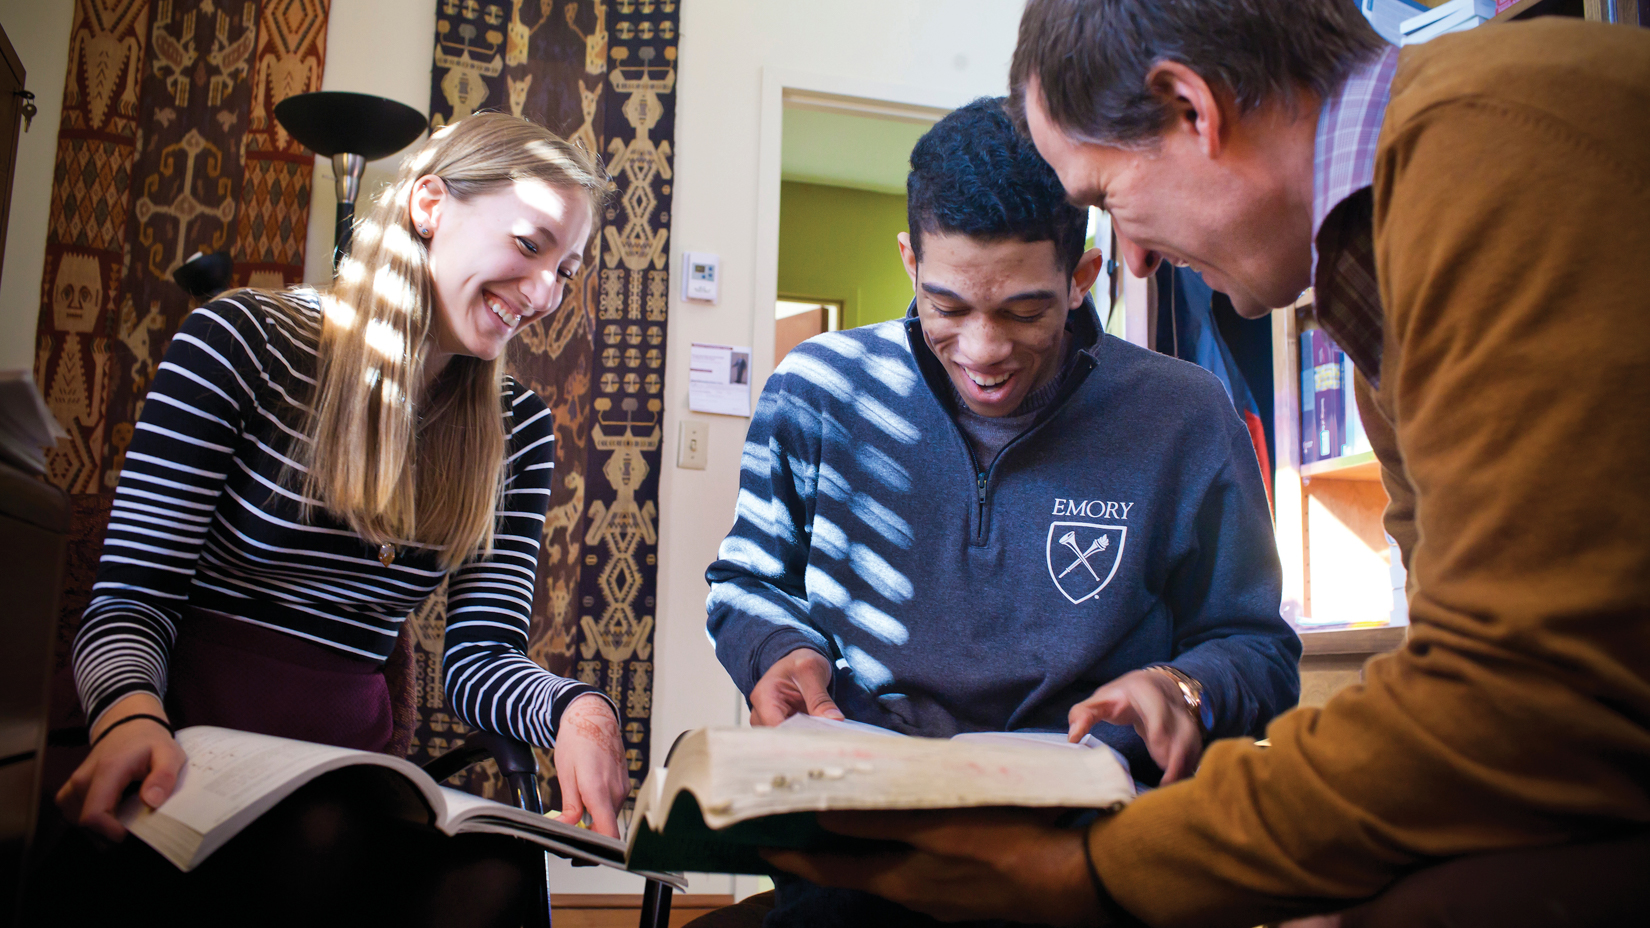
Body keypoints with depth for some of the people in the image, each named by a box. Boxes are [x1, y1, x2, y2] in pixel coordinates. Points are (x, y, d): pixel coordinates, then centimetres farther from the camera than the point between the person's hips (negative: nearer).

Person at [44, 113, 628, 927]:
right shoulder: (242, 342, -4)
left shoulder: (518, 431, 8)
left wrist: (572, 708, -21)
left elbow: (480, 652, 2)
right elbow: (132, 596, -7)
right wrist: (130, 709, -30)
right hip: (186, 764, -3)